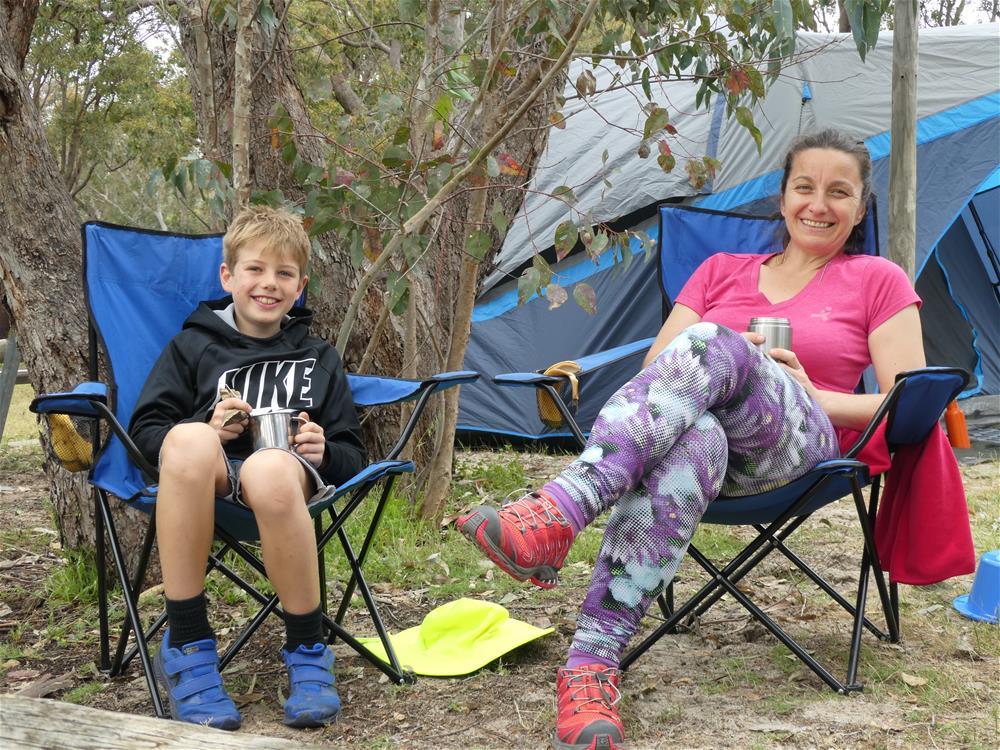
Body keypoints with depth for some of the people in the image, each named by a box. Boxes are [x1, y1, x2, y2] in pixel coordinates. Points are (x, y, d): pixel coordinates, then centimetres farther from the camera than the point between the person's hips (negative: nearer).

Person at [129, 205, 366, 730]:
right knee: (189, 439, -39)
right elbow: (145, 430, 13)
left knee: (269, 469, -41)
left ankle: (307, 652, -22)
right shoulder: (193, 347, 20)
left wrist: (322, 452, -4)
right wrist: (207, 432, -7)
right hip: (205, 478, 0)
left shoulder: (319, 359, 24)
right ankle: (186, 648, -28)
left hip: (289, 474, 0)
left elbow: (352, 457, 20)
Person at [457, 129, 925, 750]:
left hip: (799, 445, -2)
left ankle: (558, 513, -53)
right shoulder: (720, 271, 25)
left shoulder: (878, 282, 16)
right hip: (704, 423, 2)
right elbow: (655, 368, 15)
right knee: (690, 443, -41)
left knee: (709, 344, -36)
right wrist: (727, 372, -6)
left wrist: (809, 392, -5)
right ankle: (592, 665, -52)